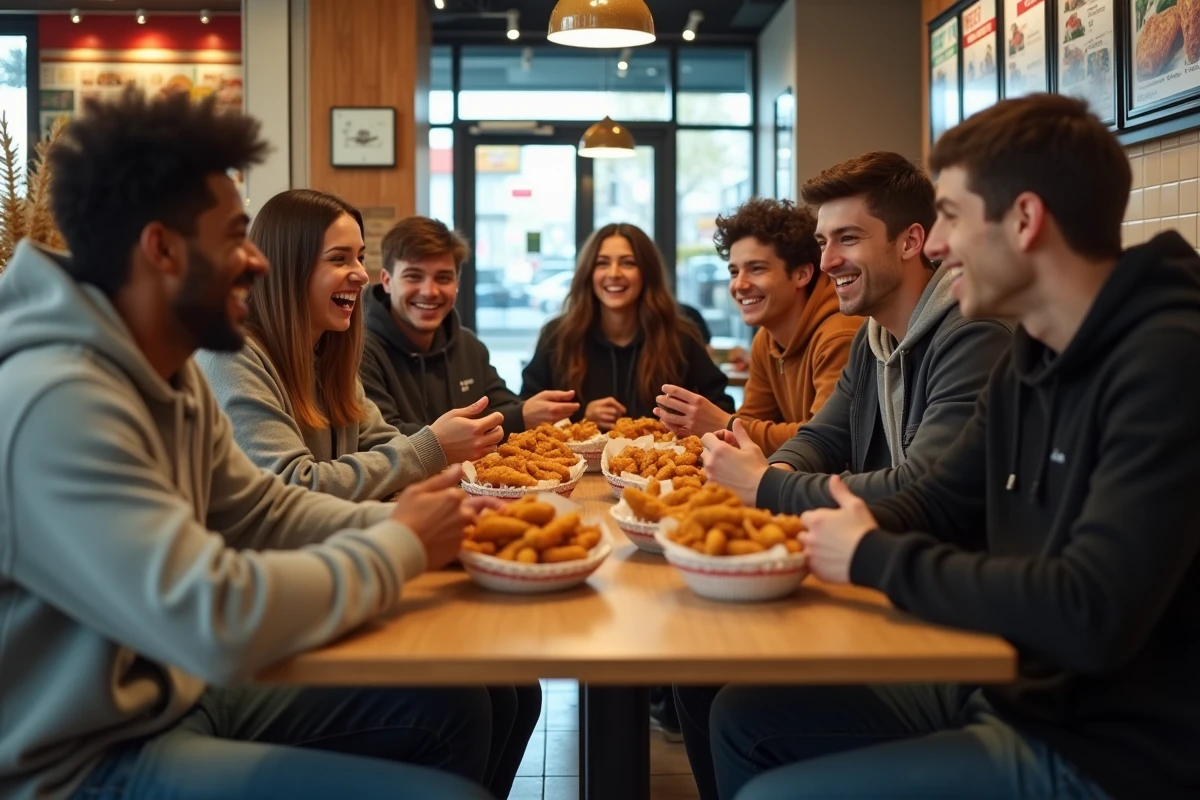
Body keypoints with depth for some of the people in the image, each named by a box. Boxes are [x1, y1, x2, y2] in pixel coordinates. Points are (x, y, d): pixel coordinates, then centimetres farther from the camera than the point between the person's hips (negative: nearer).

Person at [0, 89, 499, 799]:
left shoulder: (173, 372, 3)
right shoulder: (59, 405, -30)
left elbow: (261, 508, 10)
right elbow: (219, 621, -36)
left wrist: (405, 524, -6)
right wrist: (400, 548, -21)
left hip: (179, 690, 10)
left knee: (454, 708, 7)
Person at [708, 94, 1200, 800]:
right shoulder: (1033, 353, 7)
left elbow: (1091, 615, -31)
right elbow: (939, 508, 13)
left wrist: (873, 558, -18)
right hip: (1004, 690, 9)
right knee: (746, 718, 10)